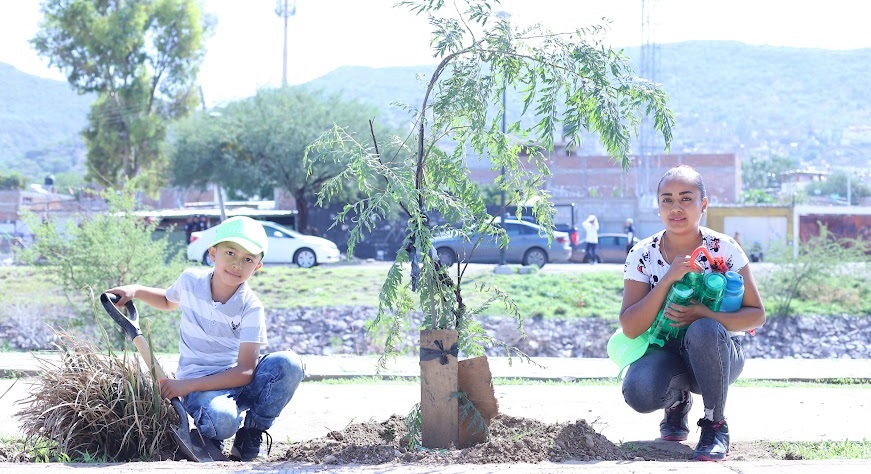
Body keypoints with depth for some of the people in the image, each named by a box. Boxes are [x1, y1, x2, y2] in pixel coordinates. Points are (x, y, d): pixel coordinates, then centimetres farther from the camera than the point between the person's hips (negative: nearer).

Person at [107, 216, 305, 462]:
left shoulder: (250, 308, -12)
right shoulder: (190, 280, -4)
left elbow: (245, 371, -19)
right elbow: (168, 301, 23)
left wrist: (187, 385, -26)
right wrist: (135, 291, 4)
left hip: (238, 380, 1)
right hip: (197, 383, -1)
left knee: (289, 363, -29)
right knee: (221, 418, -39)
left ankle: (250, 438, -9)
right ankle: (208, 438, 2)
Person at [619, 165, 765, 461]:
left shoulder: (724, 250, -9)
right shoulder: (643, 256, -6)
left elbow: (756, 316, -9)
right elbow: (630, 329, -15)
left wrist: (702, 314, -26)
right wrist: (668, 279, -26)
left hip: (717, 354, -1)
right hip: (667, 353, 1)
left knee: (704, 330, -37)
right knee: (638, 392, -33)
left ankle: (716, 424, -15)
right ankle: (677, 400, 7)